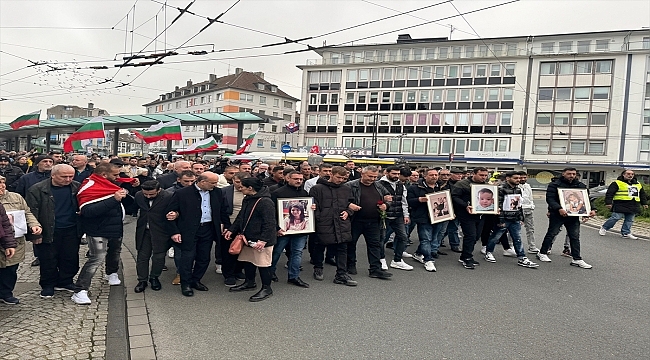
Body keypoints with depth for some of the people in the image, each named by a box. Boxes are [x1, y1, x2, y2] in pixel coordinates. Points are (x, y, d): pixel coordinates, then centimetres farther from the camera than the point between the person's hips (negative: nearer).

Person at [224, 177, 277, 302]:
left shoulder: (265, 202, -21)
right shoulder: (247, 200, 11)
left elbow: (270, 224, -23)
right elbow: (241, 217, 21)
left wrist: (263, 240, -26)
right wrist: (231, 230, 14)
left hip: (261, 241, -10)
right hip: (248, 238, 10)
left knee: (263, 264, 0)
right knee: (248, 261, 19)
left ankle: (266, 288, 14)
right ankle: (250, 283, 37)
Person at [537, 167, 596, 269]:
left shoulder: (581, 186, 10)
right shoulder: (554, 185, -6)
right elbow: (550, 199, -15)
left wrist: (591, 210, -7)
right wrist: (559, 209, -30)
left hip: (574, 216, 5)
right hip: (557, 215, -4)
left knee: (575, 237, 6)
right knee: (551, 234, 5)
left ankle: (577, 259, 12)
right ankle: (542, 253, 19)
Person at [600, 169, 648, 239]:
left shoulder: (638, 184, 18)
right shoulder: (617, 183, -4)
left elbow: (642, 194, 28)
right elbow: (610, 193, -8)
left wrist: (644, 203, 23)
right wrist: (608, 202, -14)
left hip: (633, 206, 7)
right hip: (620, 206, -6)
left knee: (629, 220, 6)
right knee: (615, 217, -10)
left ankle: (626, 233, 14)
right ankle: (604, 228, 5)